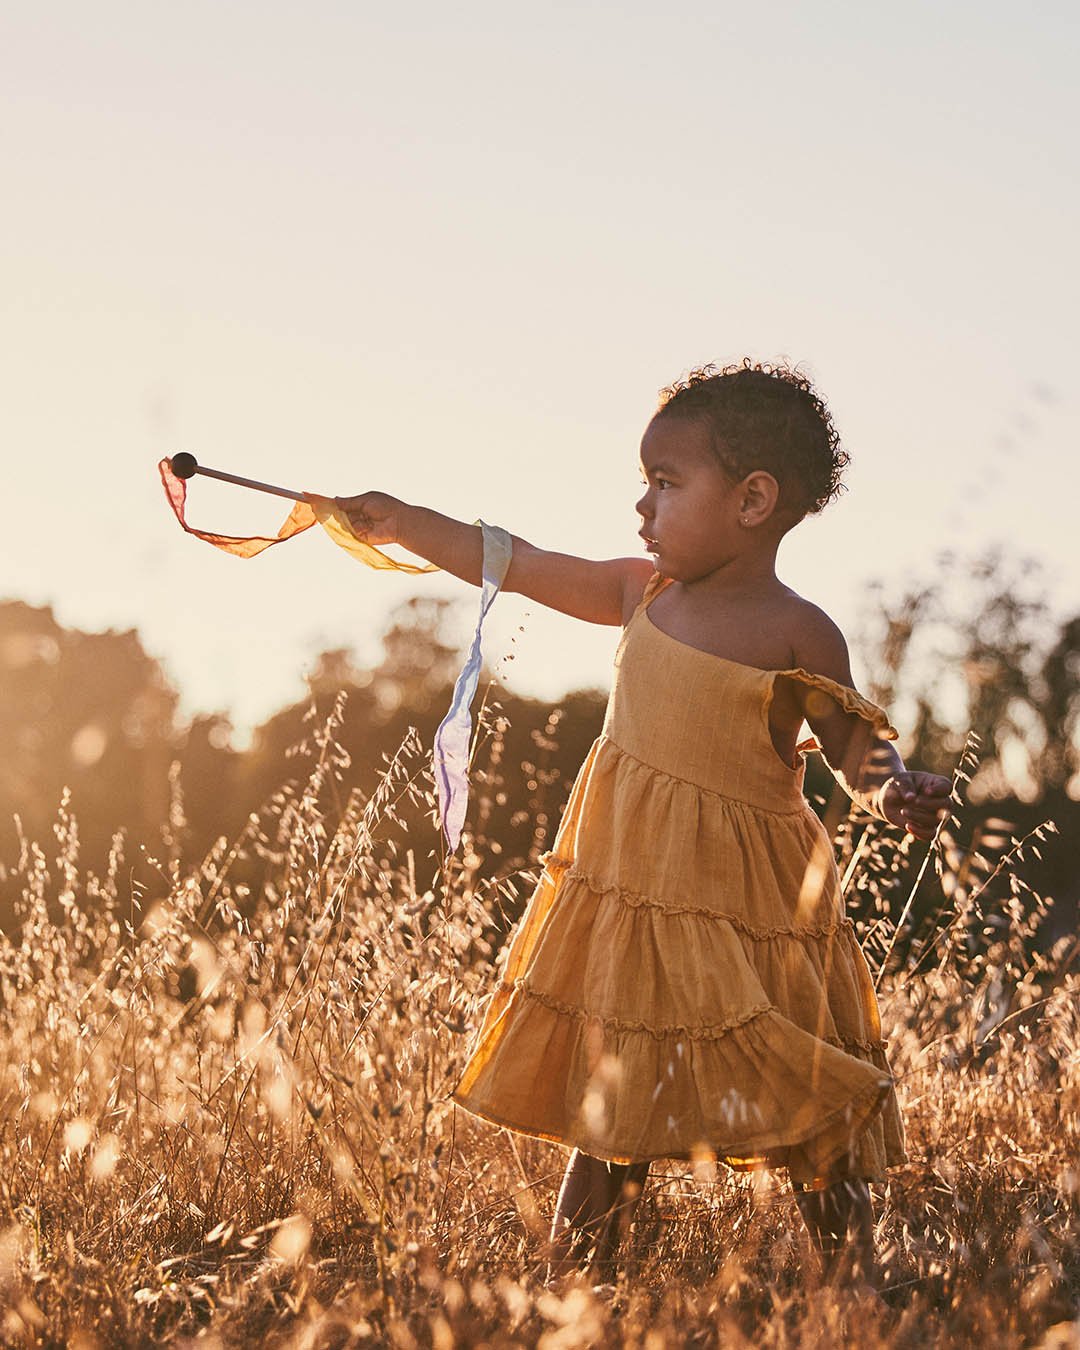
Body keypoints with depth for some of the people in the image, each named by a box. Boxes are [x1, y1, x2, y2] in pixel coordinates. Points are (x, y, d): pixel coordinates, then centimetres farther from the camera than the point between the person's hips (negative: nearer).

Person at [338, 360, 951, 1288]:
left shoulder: (797, 637, -9)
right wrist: (405, 525, 17)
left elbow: (855, 748, -3)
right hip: (624, 902, 6)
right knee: (608, 1122, 13)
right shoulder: (644, 593, 7)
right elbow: (520, 566, 15)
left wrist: (899, 793, -25)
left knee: (808, 1127, -2)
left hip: (746, 919, -6)